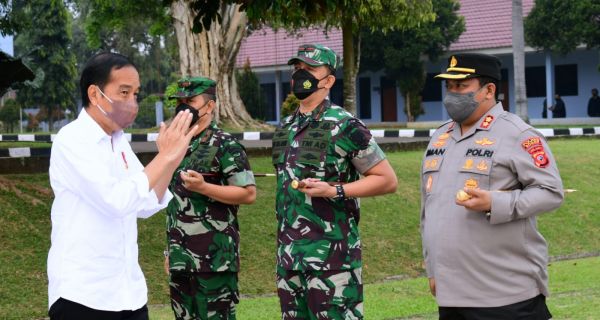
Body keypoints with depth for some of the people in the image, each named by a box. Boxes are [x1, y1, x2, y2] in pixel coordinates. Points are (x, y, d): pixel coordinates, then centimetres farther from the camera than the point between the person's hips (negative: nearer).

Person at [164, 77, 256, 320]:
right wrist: (169, 250, 19)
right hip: (180, 259, 8)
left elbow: (248, 193, -13)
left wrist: (203, 187, -23)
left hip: (214, 258, -8)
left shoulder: (224, 145, -8)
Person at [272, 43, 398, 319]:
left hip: (331, 257, -7)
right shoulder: (285, 129, 13)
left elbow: (387, 180, -7)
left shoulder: (344, 127, -9)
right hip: (288, 255, 7)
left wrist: (333, 190, -18)